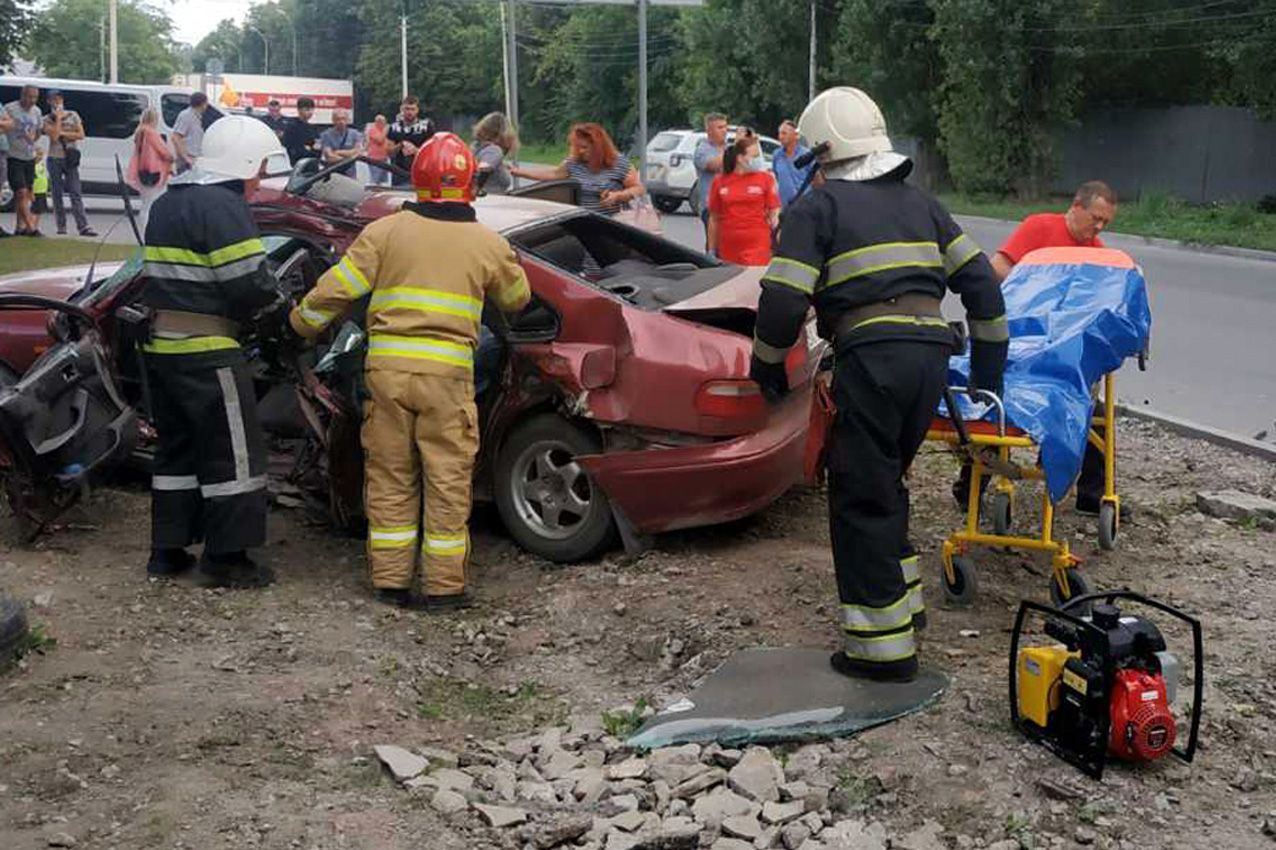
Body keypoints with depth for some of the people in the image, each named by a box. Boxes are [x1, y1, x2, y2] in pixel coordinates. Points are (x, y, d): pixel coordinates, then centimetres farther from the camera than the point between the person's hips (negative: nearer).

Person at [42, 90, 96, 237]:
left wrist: (63, 133, -7)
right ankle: (61, 226, 6)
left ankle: (83, 226, -14)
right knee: (57, 193, 2)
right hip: (54, 159, 0)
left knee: (75, 193, -7)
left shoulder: (73, 115, 9)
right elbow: (54, 136, -13)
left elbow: (81, 135, 0)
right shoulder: (47, 119, 4)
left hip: (70, 159, 0)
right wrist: (58, 118, -8)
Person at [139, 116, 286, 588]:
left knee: (176, 447, 17)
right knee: (234, 452, -1)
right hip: (207, 351, -9)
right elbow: (249, 284, -19)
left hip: (161, 345, 9)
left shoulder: (167, 204, 17)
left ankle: (167, 550, 23)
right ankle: (225, 560, 3)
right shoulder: (223, 206, -13)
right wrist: (276, 299, 2)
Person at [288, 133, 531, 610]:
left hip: (387, 369, 1)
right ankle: (444, 587, 11)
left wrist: (303, 323, 19)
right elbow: (517, 300, 21)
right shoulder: (488, 244, 5)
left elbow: (337, 288, 3)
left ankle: (390, 580, 19)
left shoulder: (385, 232, 3)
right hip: (447, 374, -1)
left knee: (390, 479, 12)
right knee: (448, 482, 6)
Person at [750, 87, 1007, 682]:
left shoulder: (816, 208, 4)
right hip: (932, 354, 7)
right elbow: (980, 280, 19)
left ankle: (884, 646, 4)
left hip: (871, 357, -7)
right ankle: (902, 603, 32)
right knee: (884, 484, 23)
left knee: (861, 499, 2)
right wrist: (988, 362, 26)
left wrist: (767, 362, 12)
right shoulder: (919, 203, 22)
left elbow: (784, 301, -5)